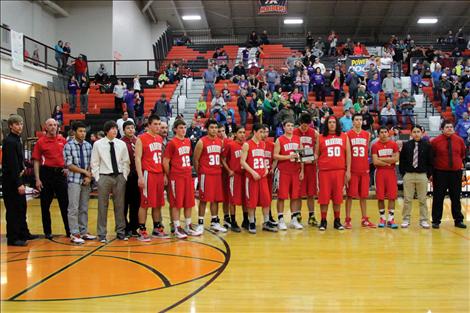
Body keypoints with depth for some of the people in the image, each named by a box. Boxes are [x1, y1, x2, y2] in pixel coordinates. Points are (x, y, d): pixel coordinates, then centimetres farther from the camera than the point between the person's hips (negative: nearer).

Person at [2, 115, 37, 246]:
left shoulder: (17, 140, 13)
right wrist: (18, 183, -22)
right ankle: (12, 238, 5)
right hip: (11, 181, -9)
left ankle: (23, 234, 27)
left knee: (21, 208, 16)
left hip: (18, 179, 9)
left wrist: (22, 169, 5)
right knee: (13, 210, -2)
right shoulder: (9, 141, -16)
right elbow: (12, 164, -21)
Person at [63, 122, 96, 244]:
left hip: (86, 180, 4)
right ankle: (74, 234, 4)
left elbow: (91, 163, 7)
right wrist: (85, 172, -8)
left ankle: (84, 232, 19)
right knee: (74, 208, -2)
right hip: (74, 180, -4)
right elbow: (69, 165, -8)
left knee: (84, 208, 11)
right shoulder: (68, 146, -5)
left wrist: (89, 176, -7)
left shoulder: (88, 145, 6)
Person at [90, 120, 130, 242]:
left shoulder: (121, 144, 5)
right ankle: (102, 234, 10)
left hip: (119, 177, 2)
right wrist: (98, 178, -3)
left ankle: (121, 232, 19)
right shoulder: (98, 144, -1)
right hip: (104, 177, -2)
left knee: (120, 205, 9)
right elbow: (94, 163, 2)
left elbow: (126, 162, 9)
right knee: (103, 206, 1)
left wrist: (124, 176, 2)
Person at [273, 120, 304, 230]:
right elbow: (275, 155, -8)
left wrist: (302, 170, 5)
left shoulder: (298, 139, 10)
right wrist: (288, 157, -20)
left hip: (296, 171, 4)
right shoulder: (279, 140, -1)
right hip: (283, 172, -4)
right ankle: (281, 220, 6)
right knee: (281, 196, -1)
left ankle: (294, 220, 15)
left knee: (295, 196, 6)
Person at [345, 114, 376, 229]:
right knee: (350, 195, 0)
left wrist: (367, 167, 9)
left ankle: (364, 219, 17)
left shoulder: (367, 134, 10)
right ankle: (347, 220, 6)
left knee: (364, 196, 9)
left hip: (364, 170, 4)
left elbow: (367, 152, 15)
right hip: (352, 170, -4)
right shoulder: (348, 135, -1)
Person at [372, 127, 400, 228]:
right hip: (380, 172, -1)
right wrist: (388, 162, -7)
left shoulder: (394, 144, 4)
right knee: (380, 197, 1)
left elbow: (396, 159, -7)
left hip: (391, 172, 1)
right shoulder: (375, 146, 0)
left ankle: (391, 219, 5)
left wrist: (381, 159, -9)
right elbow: (375, 162, -9)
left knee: (392, 196, -1)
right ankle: (382, 219, 13)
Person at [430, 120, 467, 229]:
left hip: (456, 172, 3)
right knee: (438, 198, 1)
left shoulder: (459, 140, 3)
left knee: (456, 197, 10)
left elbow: (463, 155, 17)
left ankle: (458, 220, 21)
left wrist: (458, 163, 11)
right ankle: (436, 221, 10)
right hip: (440, 173, -3)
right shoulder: (435, 141, -6)